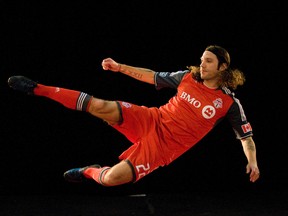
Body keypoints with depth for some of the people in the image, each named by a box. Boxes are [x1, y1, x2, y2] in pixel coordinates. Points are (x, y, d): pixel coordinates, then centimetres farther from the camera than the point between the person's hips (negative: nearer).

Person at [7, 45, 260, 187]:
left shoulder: (229, 103, -8)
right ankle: (37, 89, -13)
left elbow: (246, 136, -3)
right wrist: (120, 67, 10)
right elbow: (154, 77, 15)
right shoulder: (188, 76, 3)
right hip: (152, 121, 3)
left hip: (164, 148, -3)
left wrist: (252, 162, -21)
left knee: (111, 178, -20)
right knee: (103, 107, -22)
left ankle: (88, 172, 18)